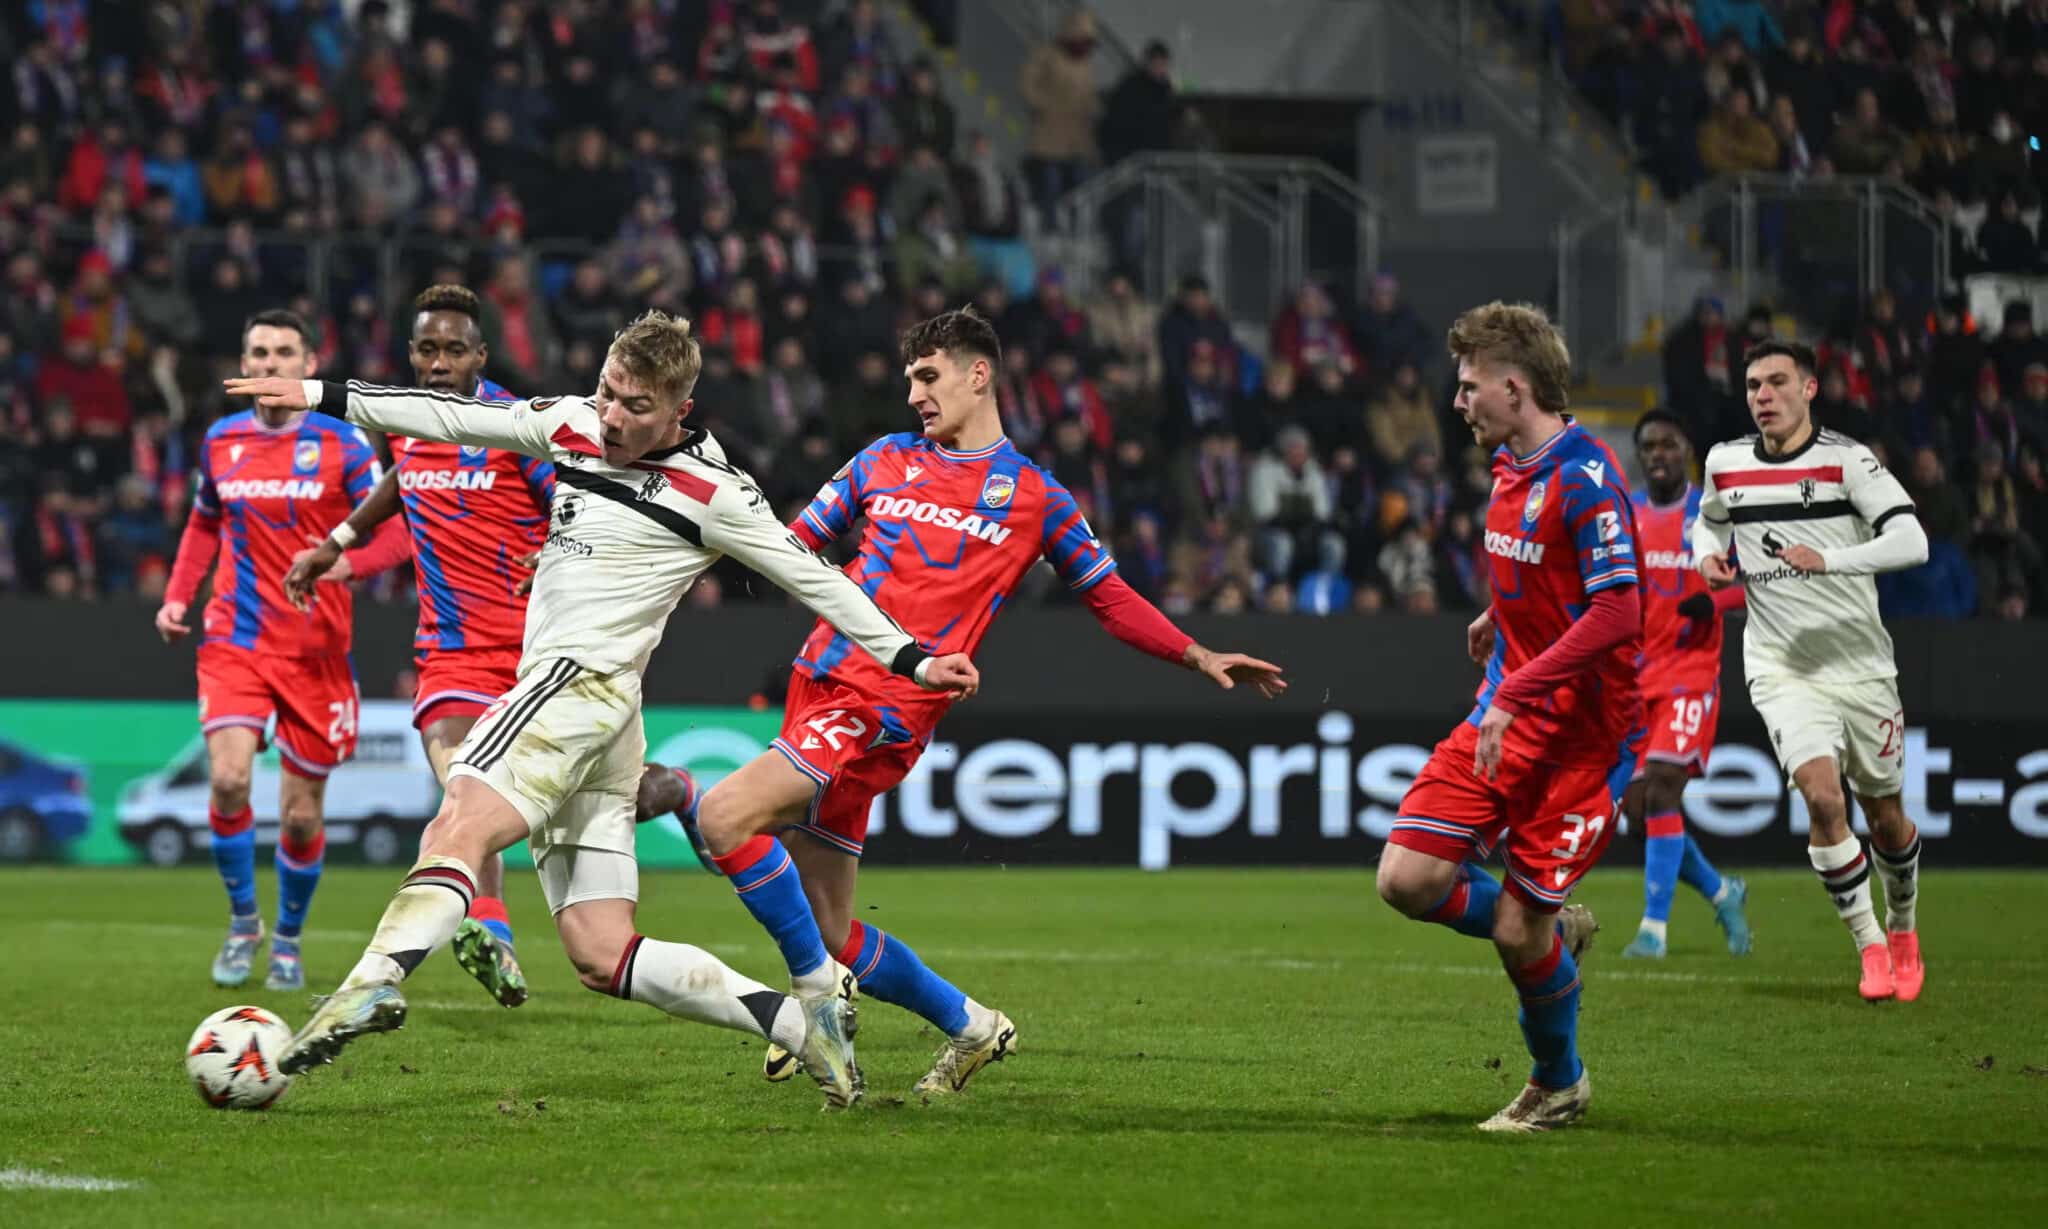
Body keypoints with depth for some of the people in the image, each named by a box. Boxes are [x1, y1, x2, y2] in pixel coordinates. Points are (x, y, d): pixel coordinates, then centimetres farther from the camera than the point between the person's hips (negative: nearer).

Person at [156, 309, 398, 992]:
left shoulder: (343, 444, -4)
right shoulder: (221, 441, 7)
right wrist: (177, 597, 11)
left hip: (317, 647, -2)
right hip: (235, 638, 2)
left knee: (301, 814, 2)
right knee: (227, 779, -18)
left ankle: (288, 938, 26)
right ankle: (242, 921, 4)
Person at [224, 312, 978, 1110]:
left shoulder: (712, 494, -2)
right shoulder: (571, 425, 16)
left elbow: (813, 579, 4)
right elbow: (453, 418, 20)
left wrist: (912, 659, 3)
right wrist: (323, 396, 20)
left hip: (581, 680, -8)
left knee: (458, 826, -31)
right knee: (601, 959, 0)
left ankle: (374, 982, -51)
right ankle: (798, 1023, -2)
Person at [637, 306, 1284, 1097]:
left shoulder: (1034, 497, 6)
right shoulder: (884, 461, 16)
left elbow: (1110, 598, 15)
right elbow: (792, 544, 21)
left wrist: (1199, 658, 8)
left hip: (886, 711, -5)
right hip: (821, 680, 5)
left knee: (725, 818, -24)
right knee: (829, 935, 6)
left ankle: (818, 987, -9)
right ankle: (968, 1026, 25)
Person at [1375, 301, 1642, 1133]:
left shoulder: (1585, 479, -18)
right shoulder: (1510, 467, 9)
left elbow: (1617, 614, -25)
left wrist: (1515, 692, -27)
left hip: (1578, 733, -8)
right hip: (1504, 718, 8)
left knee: (1518, 928, -5)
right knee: (1408, 881, -4)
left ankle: (1559, 1086, 21)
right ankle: (1555, 936, 21)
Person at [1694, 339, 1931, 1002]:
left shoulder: (1847, 460, -12)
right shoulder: (1725, 463, 2)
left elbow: (1912, 541, -23)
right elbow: (1710, 518, 25)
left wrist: (1827, 561, -35)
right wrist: (1707, 554, 2)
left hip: (1860, 665, -1)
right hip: (1781, 667, 1)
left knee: (1884, 812, 10)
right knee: (1822, 795, -21)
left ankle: (1902, 929, 39)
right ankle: (1870, 947, -7)